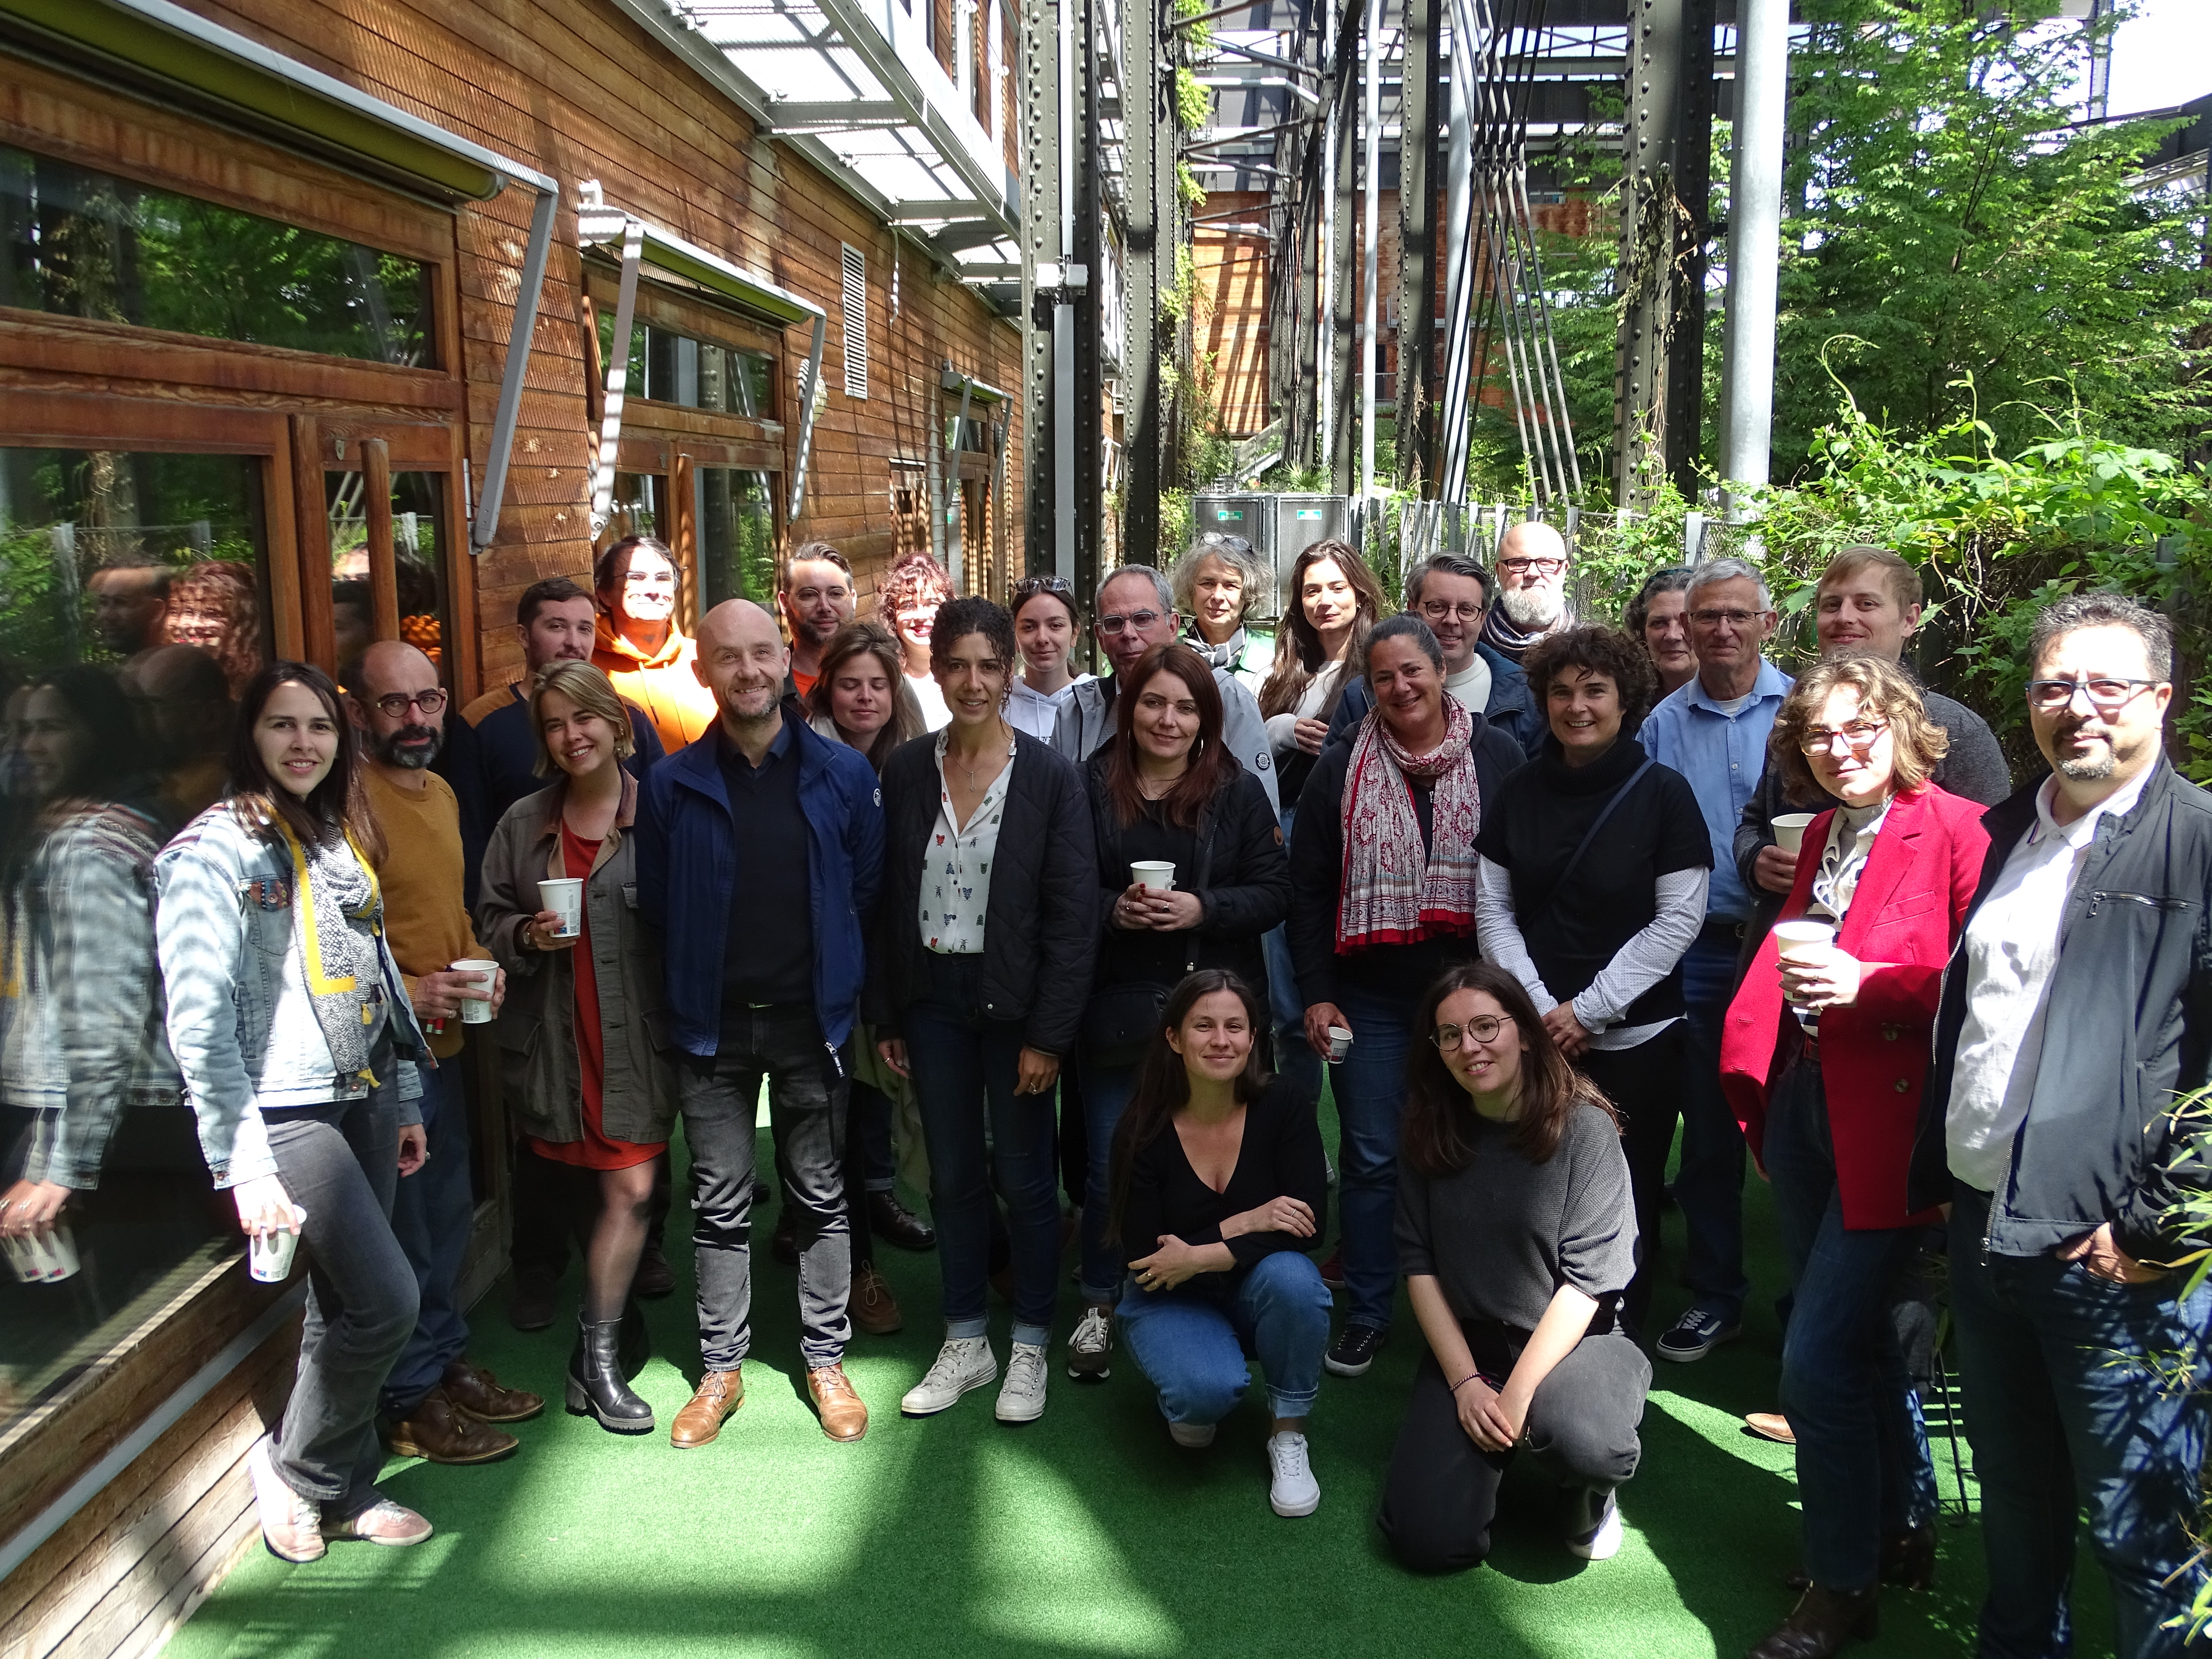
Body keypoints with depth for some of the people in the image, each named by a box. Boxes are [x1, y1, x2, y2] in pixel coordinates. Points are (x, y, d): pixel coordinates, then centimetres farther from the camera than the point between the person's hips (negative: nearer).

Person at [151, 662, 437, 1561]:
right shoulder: (212, 852, -11)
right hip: (287, 1110, -7)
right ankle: (294, 1463, 16)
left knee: (344, 1305, 12)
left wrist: (405, 1101, 17)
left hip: (364, 1098, 7)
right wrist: (243, 1163, -18)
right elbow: (199, 1021, -15)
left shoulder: (341, 837, 12)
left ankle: (344, 1492, 28)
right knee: (385, 1300, -9)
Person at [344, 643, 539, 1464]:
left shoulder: (440, 794, 12)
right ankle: (412, 1399, 17)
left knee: (448, 1217, 19)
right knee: (401, 1231, 2)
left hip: (442, 1043, 9)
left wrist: (479, 961, 5)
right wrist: (398, 992, -23)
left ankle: (446, 1361, 34)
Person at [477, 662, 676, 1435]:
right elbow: (491, 921, 14)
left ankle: (598, 1358, 10)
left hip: (638, 1035, -2)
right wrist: (526, 935, -7)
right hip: (555, 1039, 2)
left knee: (631, 1190, -4)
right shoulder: (523, 824, 8)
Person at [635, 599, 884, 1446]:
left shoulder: (843, 773, -2)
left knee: (821, 1195, 10)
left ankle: (826, 1359, 24)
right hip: (713, 1026, 0)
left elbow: (868, 887, 2)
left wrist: (836, 979, 0)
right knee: (720, 1204, 9)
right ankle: (720, 1368, 23)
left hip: (811, 1019, 0)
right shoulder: (672, 783, -1)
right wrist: (694, 987, 4)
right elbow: (654, 904, 6)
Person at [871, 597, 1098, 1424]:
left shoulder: (1050, 777, -7)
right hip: (932, 999, 3)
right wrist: (886, 1017, 3)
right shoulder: (906, 772, 2)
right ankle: (966, 1344, 28)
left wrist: (1049, 1033, -12)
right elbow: (886, 901, 6)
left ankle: (1029, 1348, 24)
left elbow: (1074, 915, -9)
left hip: (1013, 1003, -3)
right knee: (952, 1177, 13)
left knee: (1024, 1178, 6)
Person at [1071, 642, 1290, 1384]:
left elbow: (1275, 892, -2)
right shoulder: (1091, 787, 0)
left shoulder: (1238, 792, 1)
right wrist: (1117, 908, -16)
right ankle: (1100, 1309, 27)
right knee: (1109, 1168, 9)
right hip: (1118, 1010, 0)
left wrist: (1202, 908, -17)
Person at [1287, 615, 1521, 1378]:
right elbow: (1308, 888, 4)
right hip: (1372, 998, 0)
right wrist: (1316, 993, -2)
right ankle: (1366, 1315, 19)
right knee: (1371, 1160, 6)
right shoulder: (1341, 770, 3)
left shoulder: (1497, 758, 1)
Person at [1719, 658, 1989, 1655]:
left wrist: (1865, 984, -22)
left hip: (1889, 1117, -8)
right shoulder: (1819, 837, 13)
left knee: (1817, 1358, -7)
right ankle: (1905, 1530, 39)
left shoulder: (1955, 832, -12)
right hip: (1803, 1105, 8)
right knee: (1857, 1337, 20)